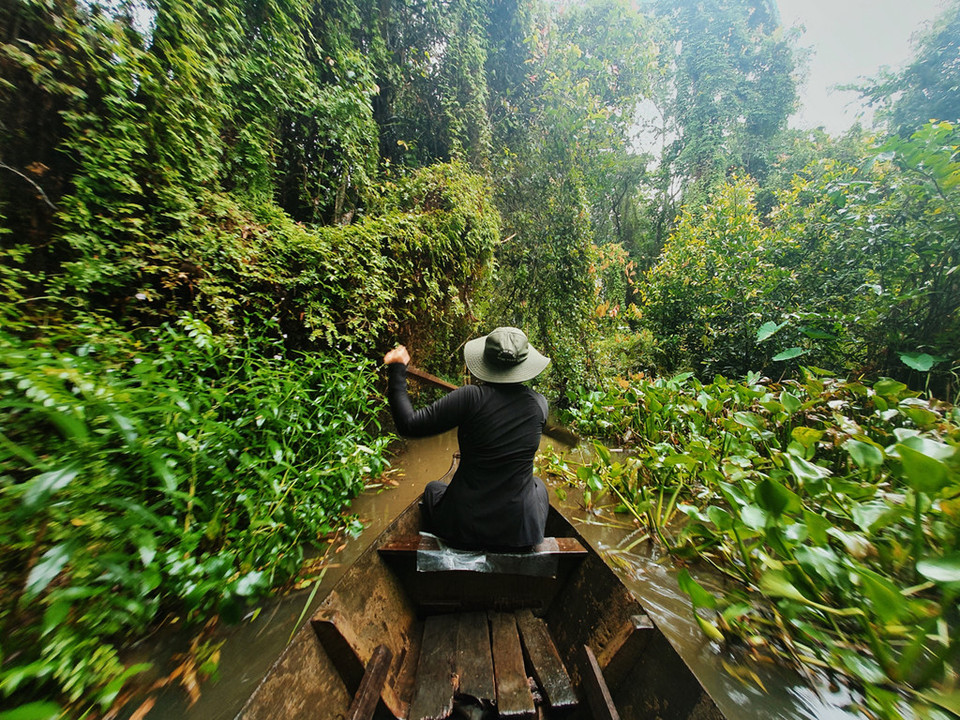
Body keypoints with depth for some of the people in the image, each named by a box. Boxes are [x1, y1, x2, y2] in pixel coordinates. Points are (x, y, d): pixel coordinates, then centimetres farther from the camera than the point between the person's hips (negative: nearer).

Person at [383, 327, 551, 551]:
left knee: (432, 488, 32)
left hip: (464, 527, -1)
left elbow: (409, 425, -18)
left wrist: (396, 370, -8)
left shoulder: (471, 398, -22)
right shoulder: (539, 403, -12)